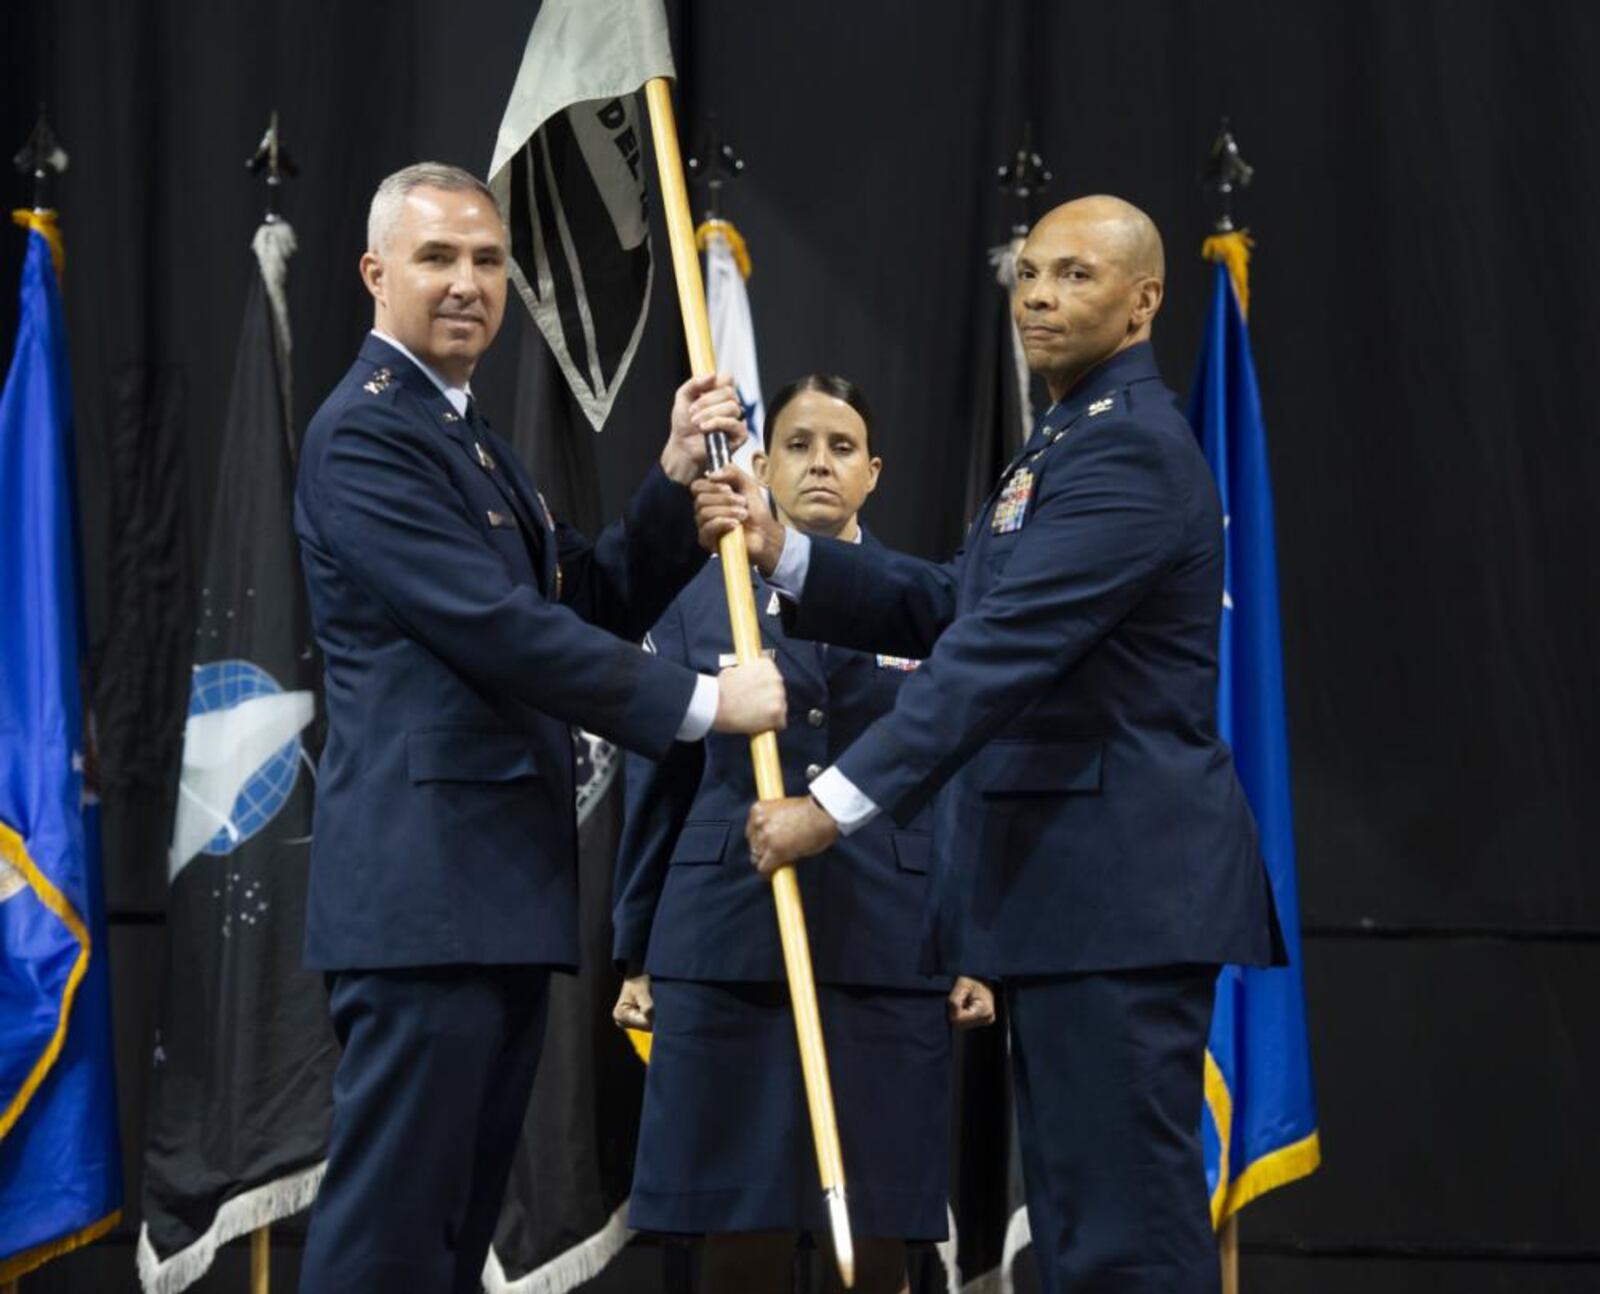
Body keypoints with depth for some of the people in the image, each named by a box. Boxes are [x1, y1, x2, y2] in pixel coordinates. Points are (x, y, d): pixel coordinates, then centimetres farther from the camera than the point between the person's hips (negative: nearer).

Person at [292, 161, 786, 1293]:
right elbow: (499, 628, -18)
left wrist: (677, 479, 2)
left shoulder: (474, 441, 22)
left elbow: (598, 603, 18)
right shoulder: (365, 433, -9)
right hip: (424, 884, -10)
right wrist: (702, 702, -14)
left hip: (503, 884, 10)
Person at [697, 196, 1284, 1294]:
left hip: (1123, 883, -11)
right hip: (1071, 880, 11)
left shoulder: (1131, 444, -14)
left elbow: (1005, 650, -22)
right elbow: (950, 610, 19)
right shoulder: (1070, 438, 20)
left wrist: (839, 804, -24)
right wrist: (785, 552, 6)